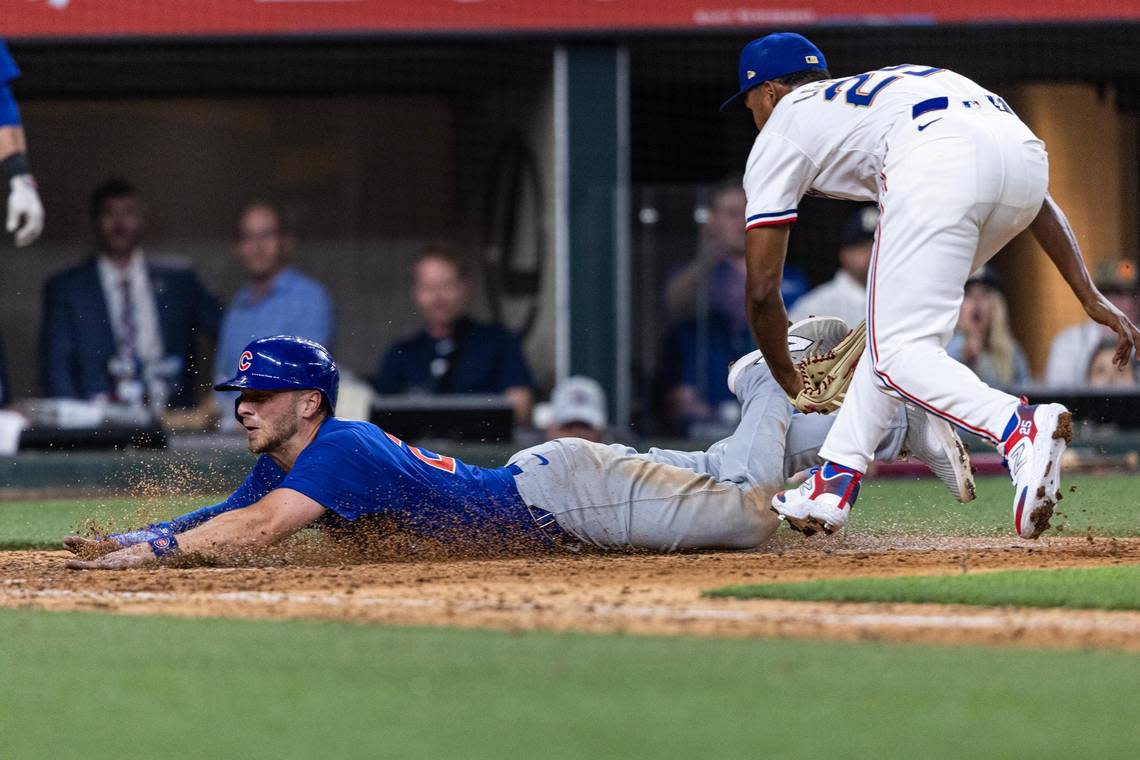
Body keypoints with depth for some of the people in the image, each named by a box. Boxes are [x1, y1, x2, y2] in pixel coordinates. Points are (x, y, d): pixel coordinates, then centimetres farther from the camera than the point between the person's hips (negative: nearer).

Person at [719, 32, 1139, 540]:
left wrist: (788, 381, 38)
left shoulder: (782, 127, 27)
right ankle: (833, 485, 20)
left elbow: (762, 287, 21)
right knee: (900, 327, 24)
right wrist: (1090, 298, 24)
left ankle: (1021, 429, -28)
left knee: (899, 352, -4)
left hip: (939, 167, -7)